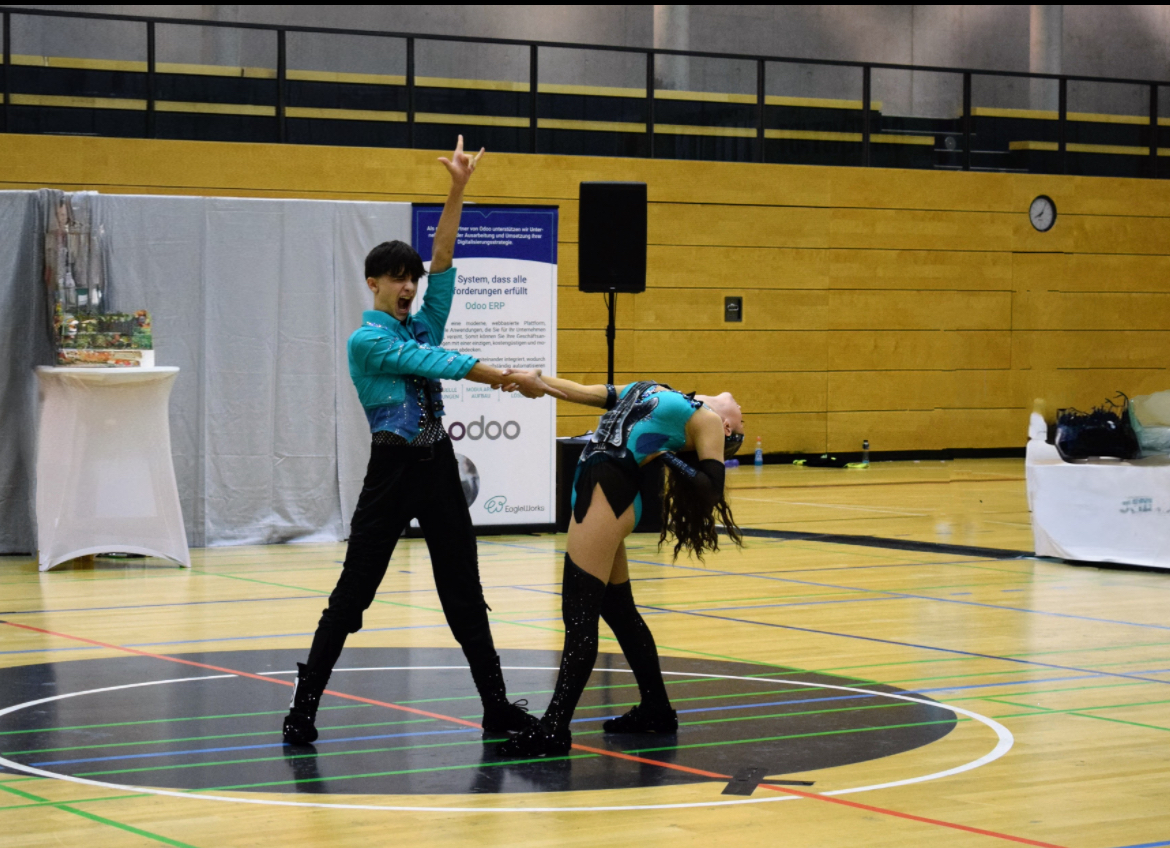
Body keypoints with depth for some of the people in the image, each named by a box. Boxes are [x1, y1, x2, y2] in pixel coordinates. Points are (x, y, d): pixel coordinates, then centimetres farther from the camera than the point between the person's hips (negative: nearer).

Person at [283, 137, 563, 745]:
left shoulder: (423, 324, 11)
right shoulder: (368, 340, -8)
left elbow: (443, 259, 2)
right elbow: (439, 365, -15)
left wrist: (457, 191, -5)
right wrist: (511, 379, -16)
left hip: (438, 467, 6)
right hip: (393, 469, -6)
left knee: (464, 592, 7)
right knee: (353, 593, -4)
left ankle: (496, 706, 11)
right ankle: (303, 709, 3)